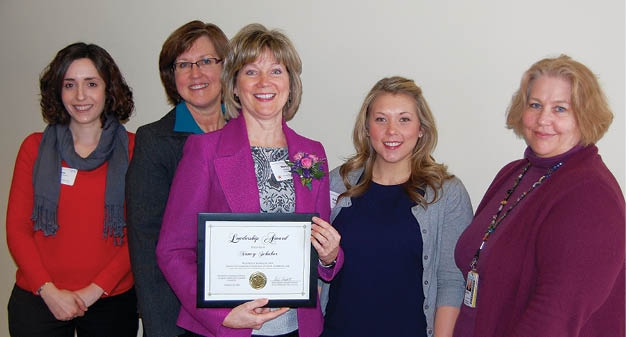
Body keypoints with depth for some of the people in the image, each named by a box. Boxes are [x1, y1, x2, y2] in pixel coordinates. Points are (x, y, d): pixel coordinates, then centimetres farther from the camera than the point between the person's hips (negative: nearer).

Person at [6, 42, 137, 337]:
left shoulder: (133, 149, -2)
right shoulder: (35, 147, 3)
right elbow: (17, 228, 2)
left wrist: (95, 290, -11)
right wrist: (49, 290, -9)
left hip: (111, 300, 0)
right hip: (37, 300, 1)